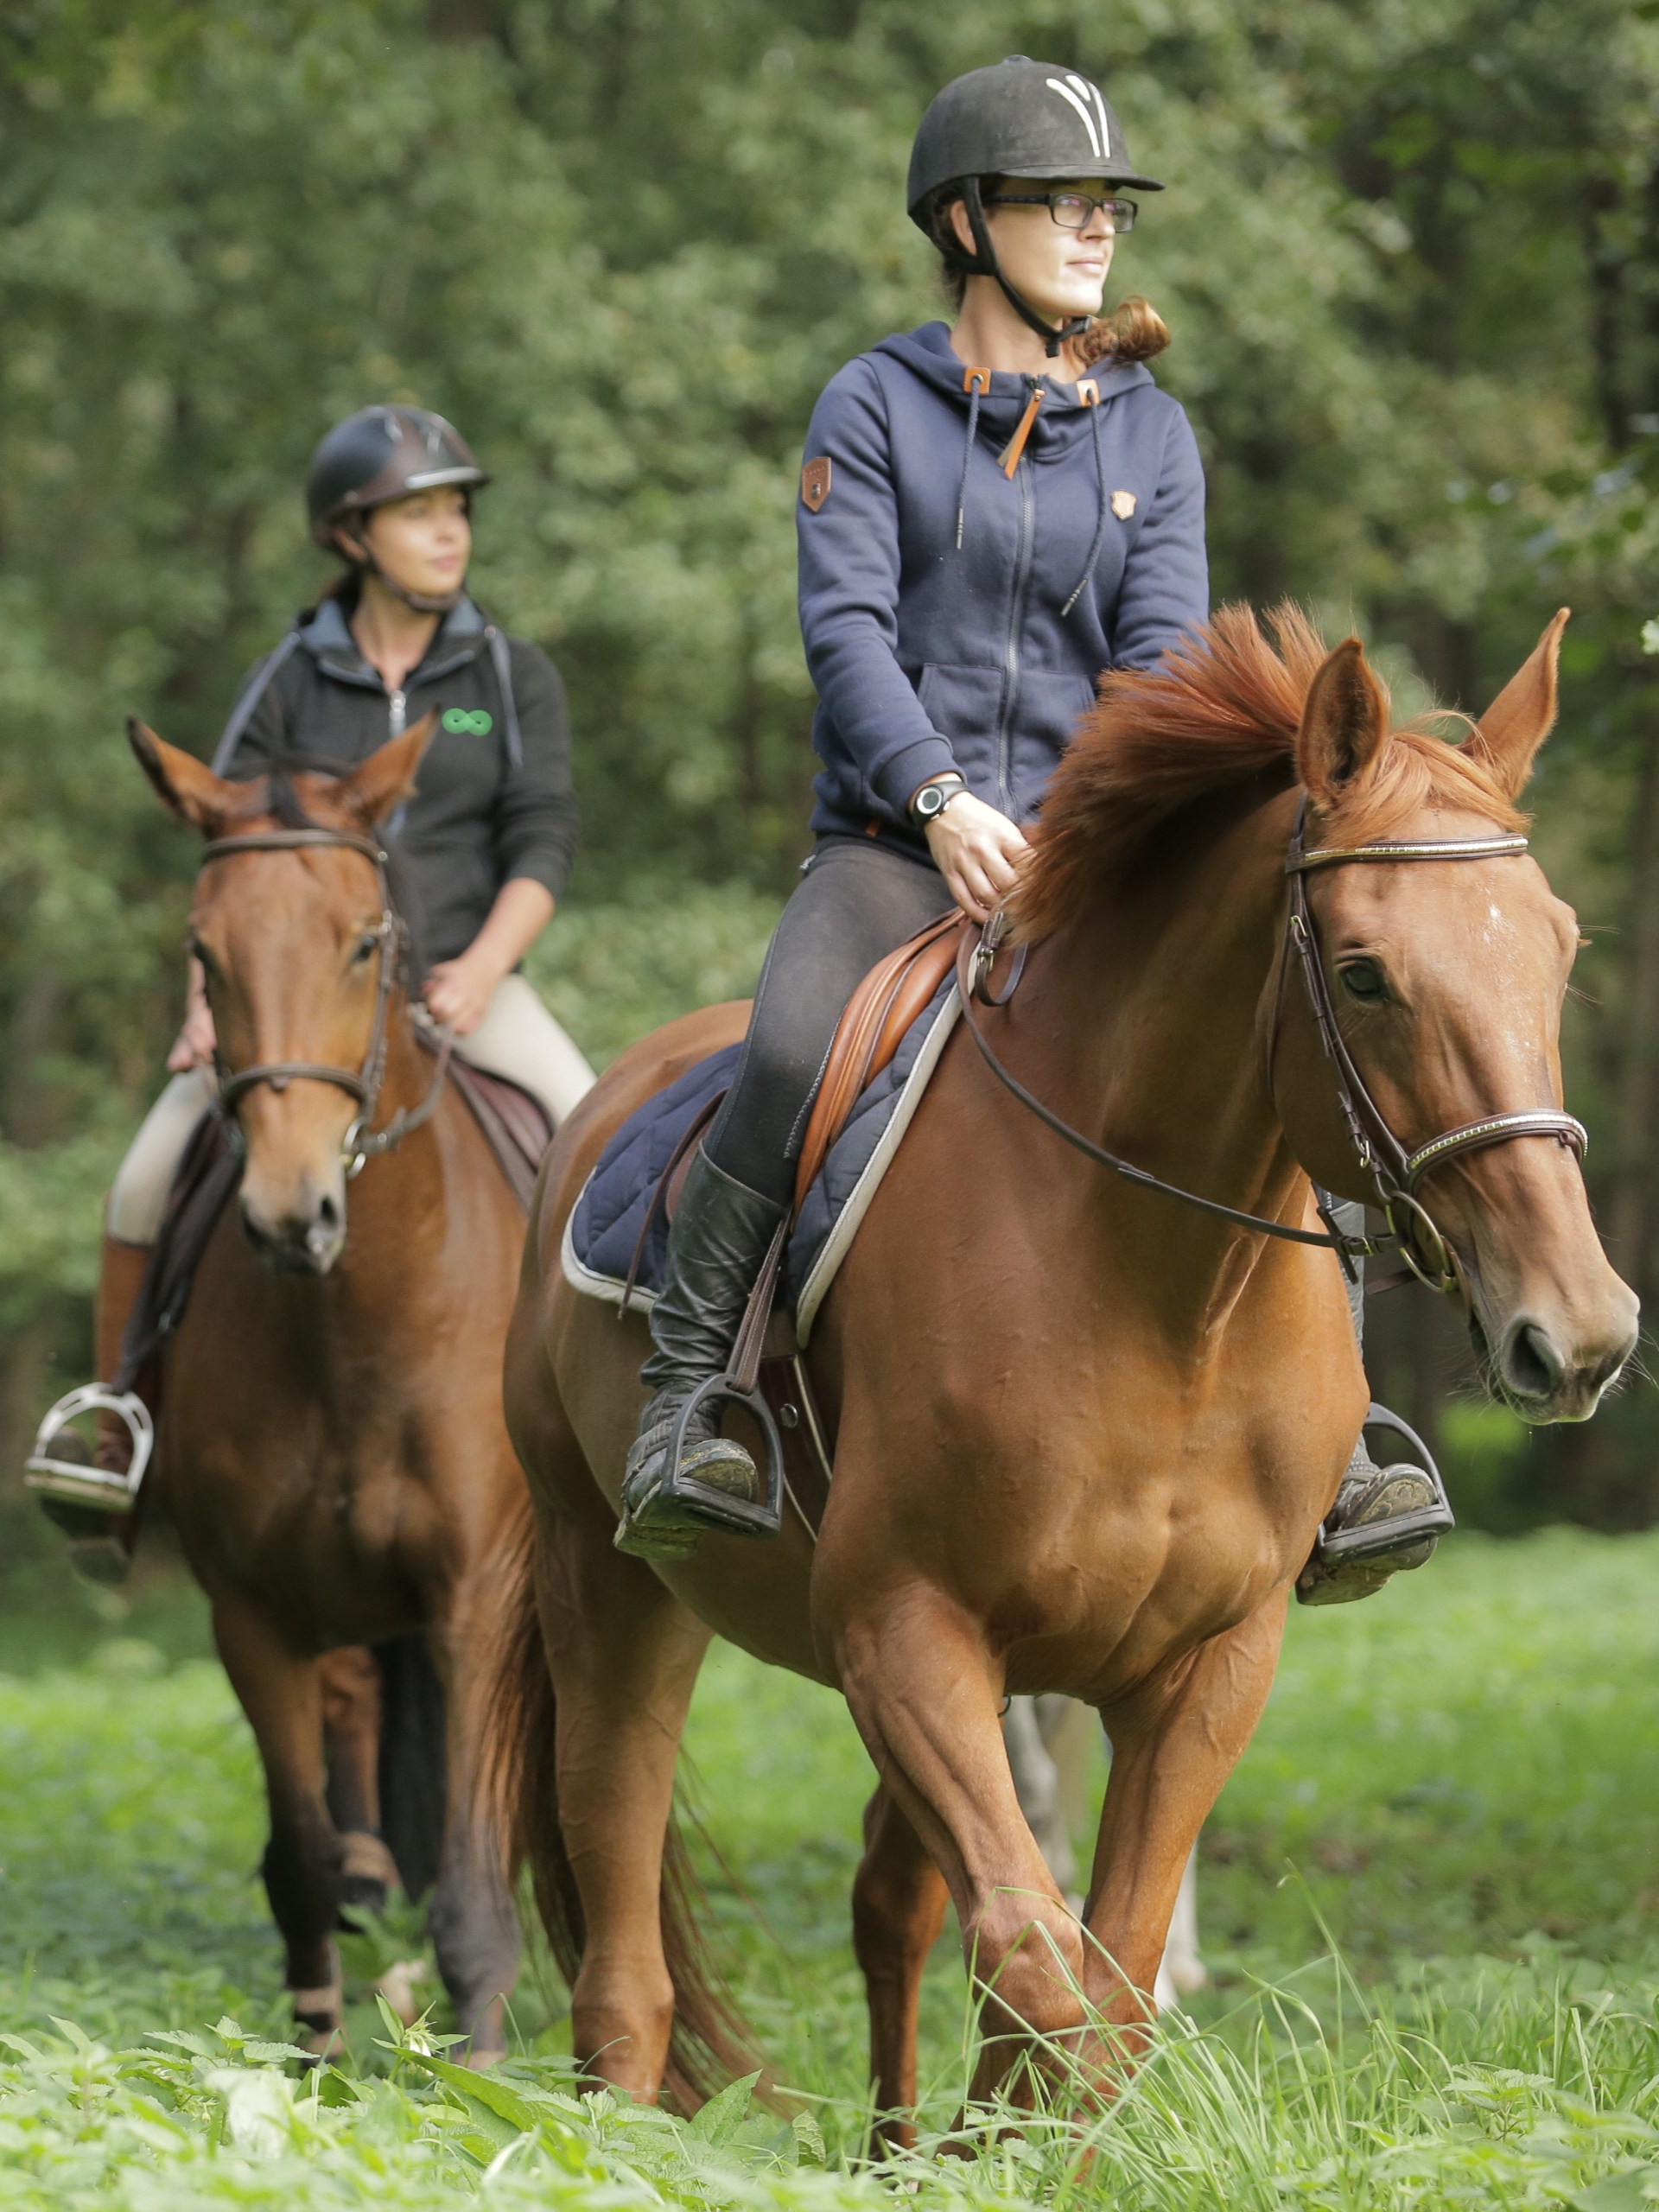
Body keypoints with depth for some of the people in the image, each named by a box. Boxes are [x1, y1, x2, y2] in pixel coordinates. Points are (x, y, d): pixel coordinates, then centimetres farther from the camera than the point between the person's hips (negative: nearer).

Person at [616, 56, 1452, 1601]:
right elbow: (846, 626, -7)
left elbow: (1163, 649, 1)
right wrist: (938, 802, -22)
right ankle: (680, 1407, -20)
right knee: (789, 1061, -31)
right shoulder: (874, 406, 3)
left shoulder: (1151, 433, 11)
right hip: (893, 844, -3)